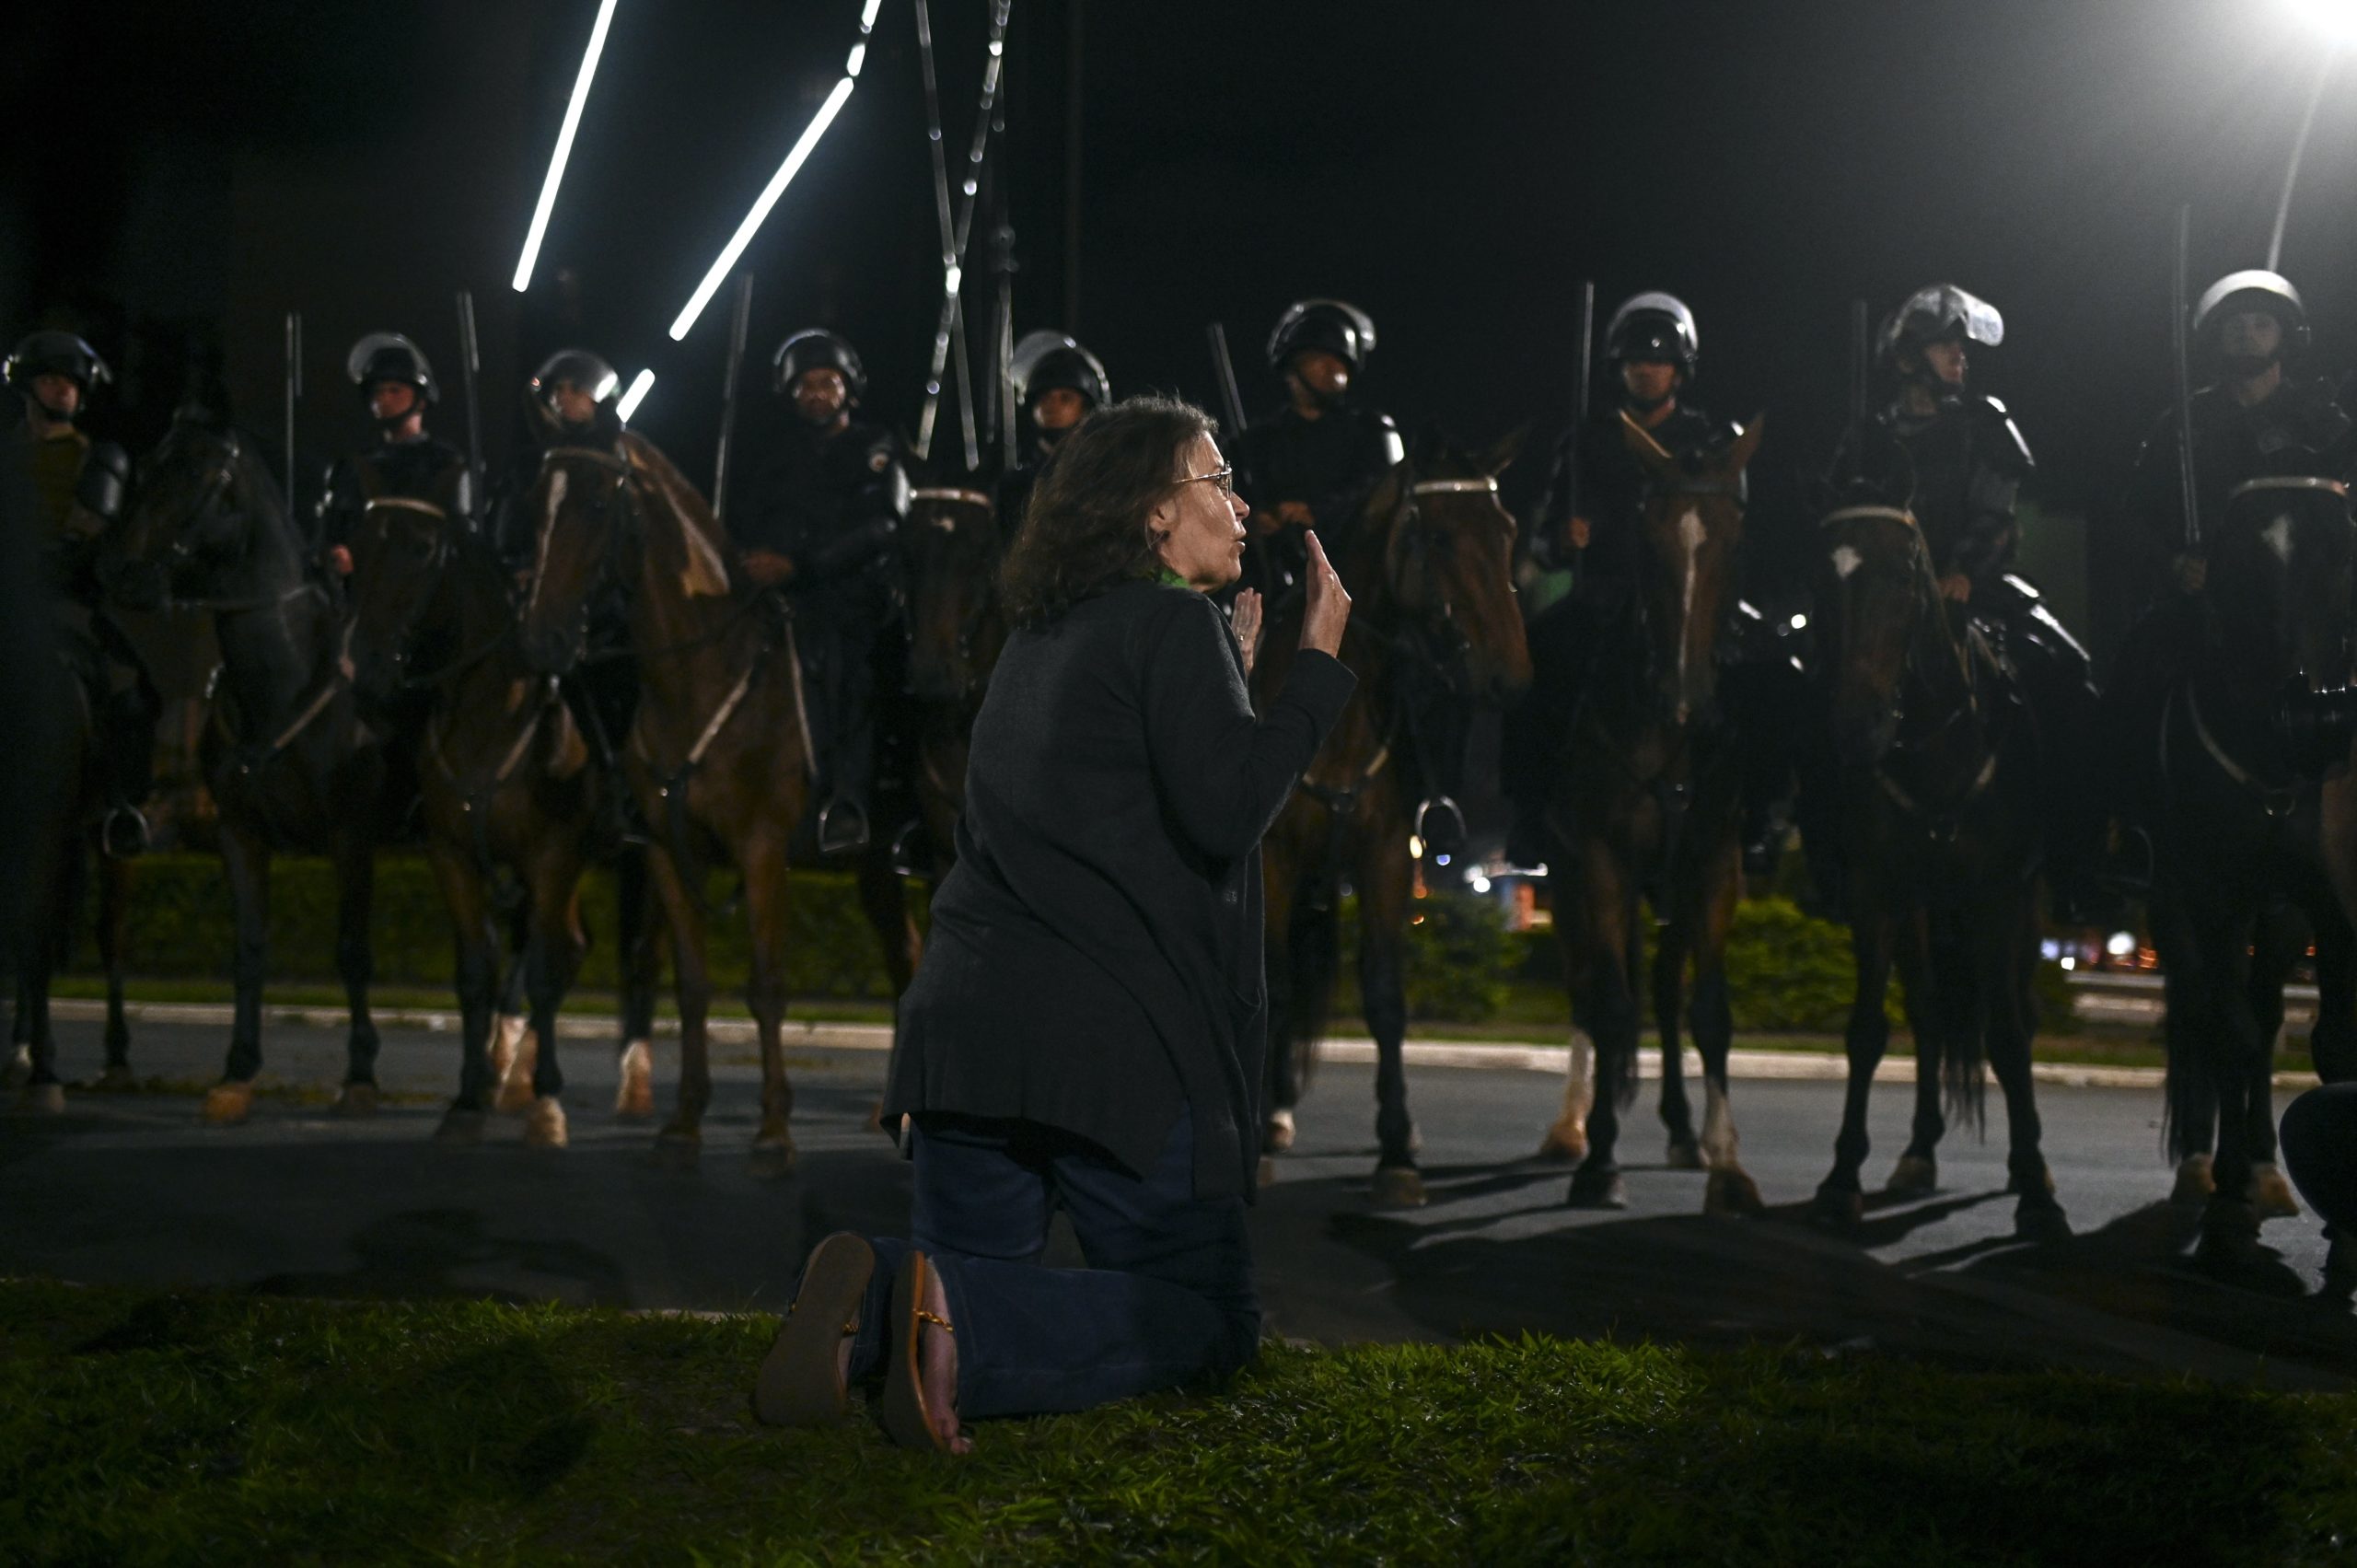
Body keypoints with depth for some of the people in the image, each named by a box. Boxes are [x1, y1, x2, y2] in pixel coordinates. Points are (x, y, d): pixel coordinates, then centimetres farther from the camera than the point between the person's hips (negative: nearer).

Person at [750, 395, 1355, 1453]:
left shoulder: (1041, 637, 21)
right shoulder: (1174, 623, -4)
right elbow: (1225, 813, -15)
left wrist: (1230, 671, 32)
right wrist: (1318, 663, -5)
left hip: (964, 1019, 7)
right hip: (1116, 1038, -7)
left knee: (979, 1270, 20)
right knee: (1205, 1318, 5)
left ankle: (872, 1303, -15)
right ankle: (962, 1326, -21)